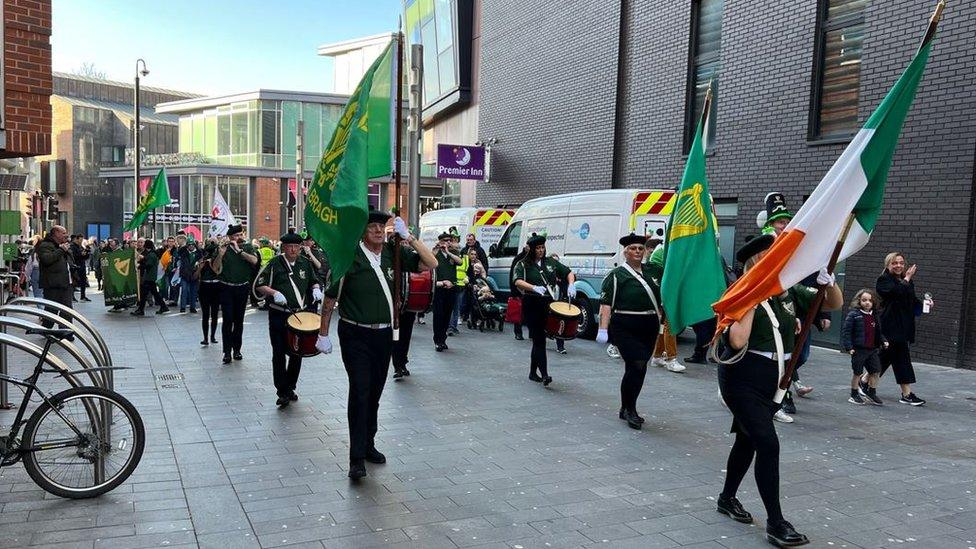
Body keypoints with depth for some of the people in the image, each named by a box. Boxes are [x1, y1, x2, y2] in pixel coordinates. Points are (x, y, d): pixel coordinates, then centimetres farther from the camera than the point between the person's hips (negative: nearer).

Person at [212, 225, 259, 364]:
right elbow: (215, 269, -6)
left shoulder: (248, 247, 5)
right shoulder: (223, 248, 1)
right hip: (226, 288, -2)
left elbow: (254, 261, -14)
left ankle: (237, 350, 17)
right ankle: (227, 352, -5)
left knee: (239, 320, 8)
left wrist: (239, 250, -19)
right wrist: (221, 254, -21)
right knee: (228, 320, -8)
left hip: (242, 288, 2)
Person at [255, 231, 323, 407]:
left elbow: (314, 280, 22)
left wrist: (316, 289, 0)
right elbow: (258, 285, -5)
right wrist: (274, 292, -21)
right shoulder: (275, 263, -3)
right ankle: (282, 392, 3)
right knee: (279, 354, -3)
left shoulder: (305, 263, 9)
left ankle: (290, 388, 26)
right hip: (278, 315, -4)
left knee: (297, 353, 11)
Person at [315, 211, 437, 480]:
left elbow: (431, 263, -1)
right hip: (356, 336, -5)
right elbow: (330, 297, -5)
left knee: (374, 393, 15)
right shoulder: (350, 257, -12)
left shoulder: (392, 253, 1)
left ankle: (368, 445, 30)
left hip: (384, 334, 5)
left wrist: (408, 237, -11)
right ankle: (357, 458, -2)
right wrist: (323, 334, -2)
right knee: (360, 392, -9)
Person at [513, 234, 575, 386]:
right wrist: (534, 288, -35)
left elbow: (568, 272, 17)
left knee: (538, 339, 12)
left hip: (548, 304, 4)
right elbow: (518, 281, -18)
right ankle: (544, 375, -12)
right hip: (532, 305, -4)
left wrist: (571, 285, -5)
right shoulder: (523, 265, -1)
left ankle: (533, 372, 24)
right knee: (539, 339, -9)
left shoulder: (551, 262, 12)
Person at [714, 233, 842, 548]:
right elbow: (737, 341, -26)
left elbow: (835, 303, 11)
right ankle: (775, 523, -4)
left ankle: (727, 498, 38)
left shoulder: (790, 293, 5)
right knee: (768, 444, -13)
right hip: (742, 379, -7)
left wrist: (827, 279, -9)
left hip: (773, 381, 7)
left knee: (748, 440, 19)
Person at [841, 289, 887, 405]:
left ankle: (871, 394, 21)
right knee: (858, 373, 4)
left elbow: (878, 332, 21)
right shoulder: (854, 315, -11)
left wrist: (883, 341, 6)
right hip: (858, 349, -6)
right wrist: (848, 347, -16)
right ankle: (854, 395, 17)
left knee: (876, 371, 6)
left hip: (872, 349, 6)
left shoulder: (875, 316, 9)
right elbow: (846, 331, -12)